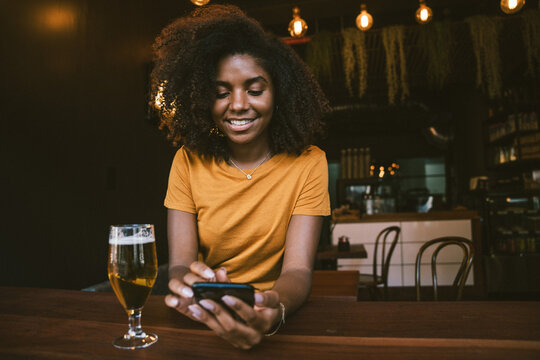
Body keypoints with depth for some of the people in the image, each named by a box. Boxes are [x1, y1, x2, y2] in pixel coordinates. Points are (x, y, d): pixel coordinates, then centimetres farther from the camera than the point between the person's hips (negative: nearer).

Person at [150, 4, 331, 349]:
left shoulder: (307, 163, -7)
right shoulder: (189, 162, -2)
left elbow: (298, 270, -14)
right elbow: (179, 262, -8)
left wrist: (276, 307, -35)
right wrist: (186, 283, -30)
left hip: (274, 318, 0)